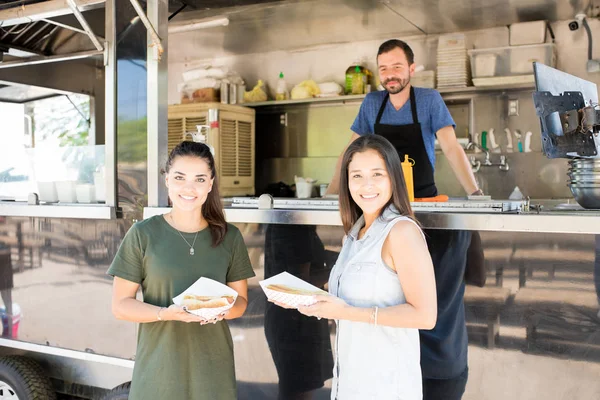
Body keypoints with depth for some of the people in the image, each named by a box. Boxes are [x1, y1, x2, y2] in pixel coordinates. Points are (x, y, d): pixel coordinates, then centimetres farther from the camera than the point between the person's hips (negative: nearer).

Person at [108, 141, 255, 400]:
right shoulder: (142, 234, -5)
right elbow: (120, 305, -3)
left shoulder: (229, 237, 1)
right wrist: (165, 313, -19)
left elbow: (240, 301, 6)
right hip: (159, 368, -1)